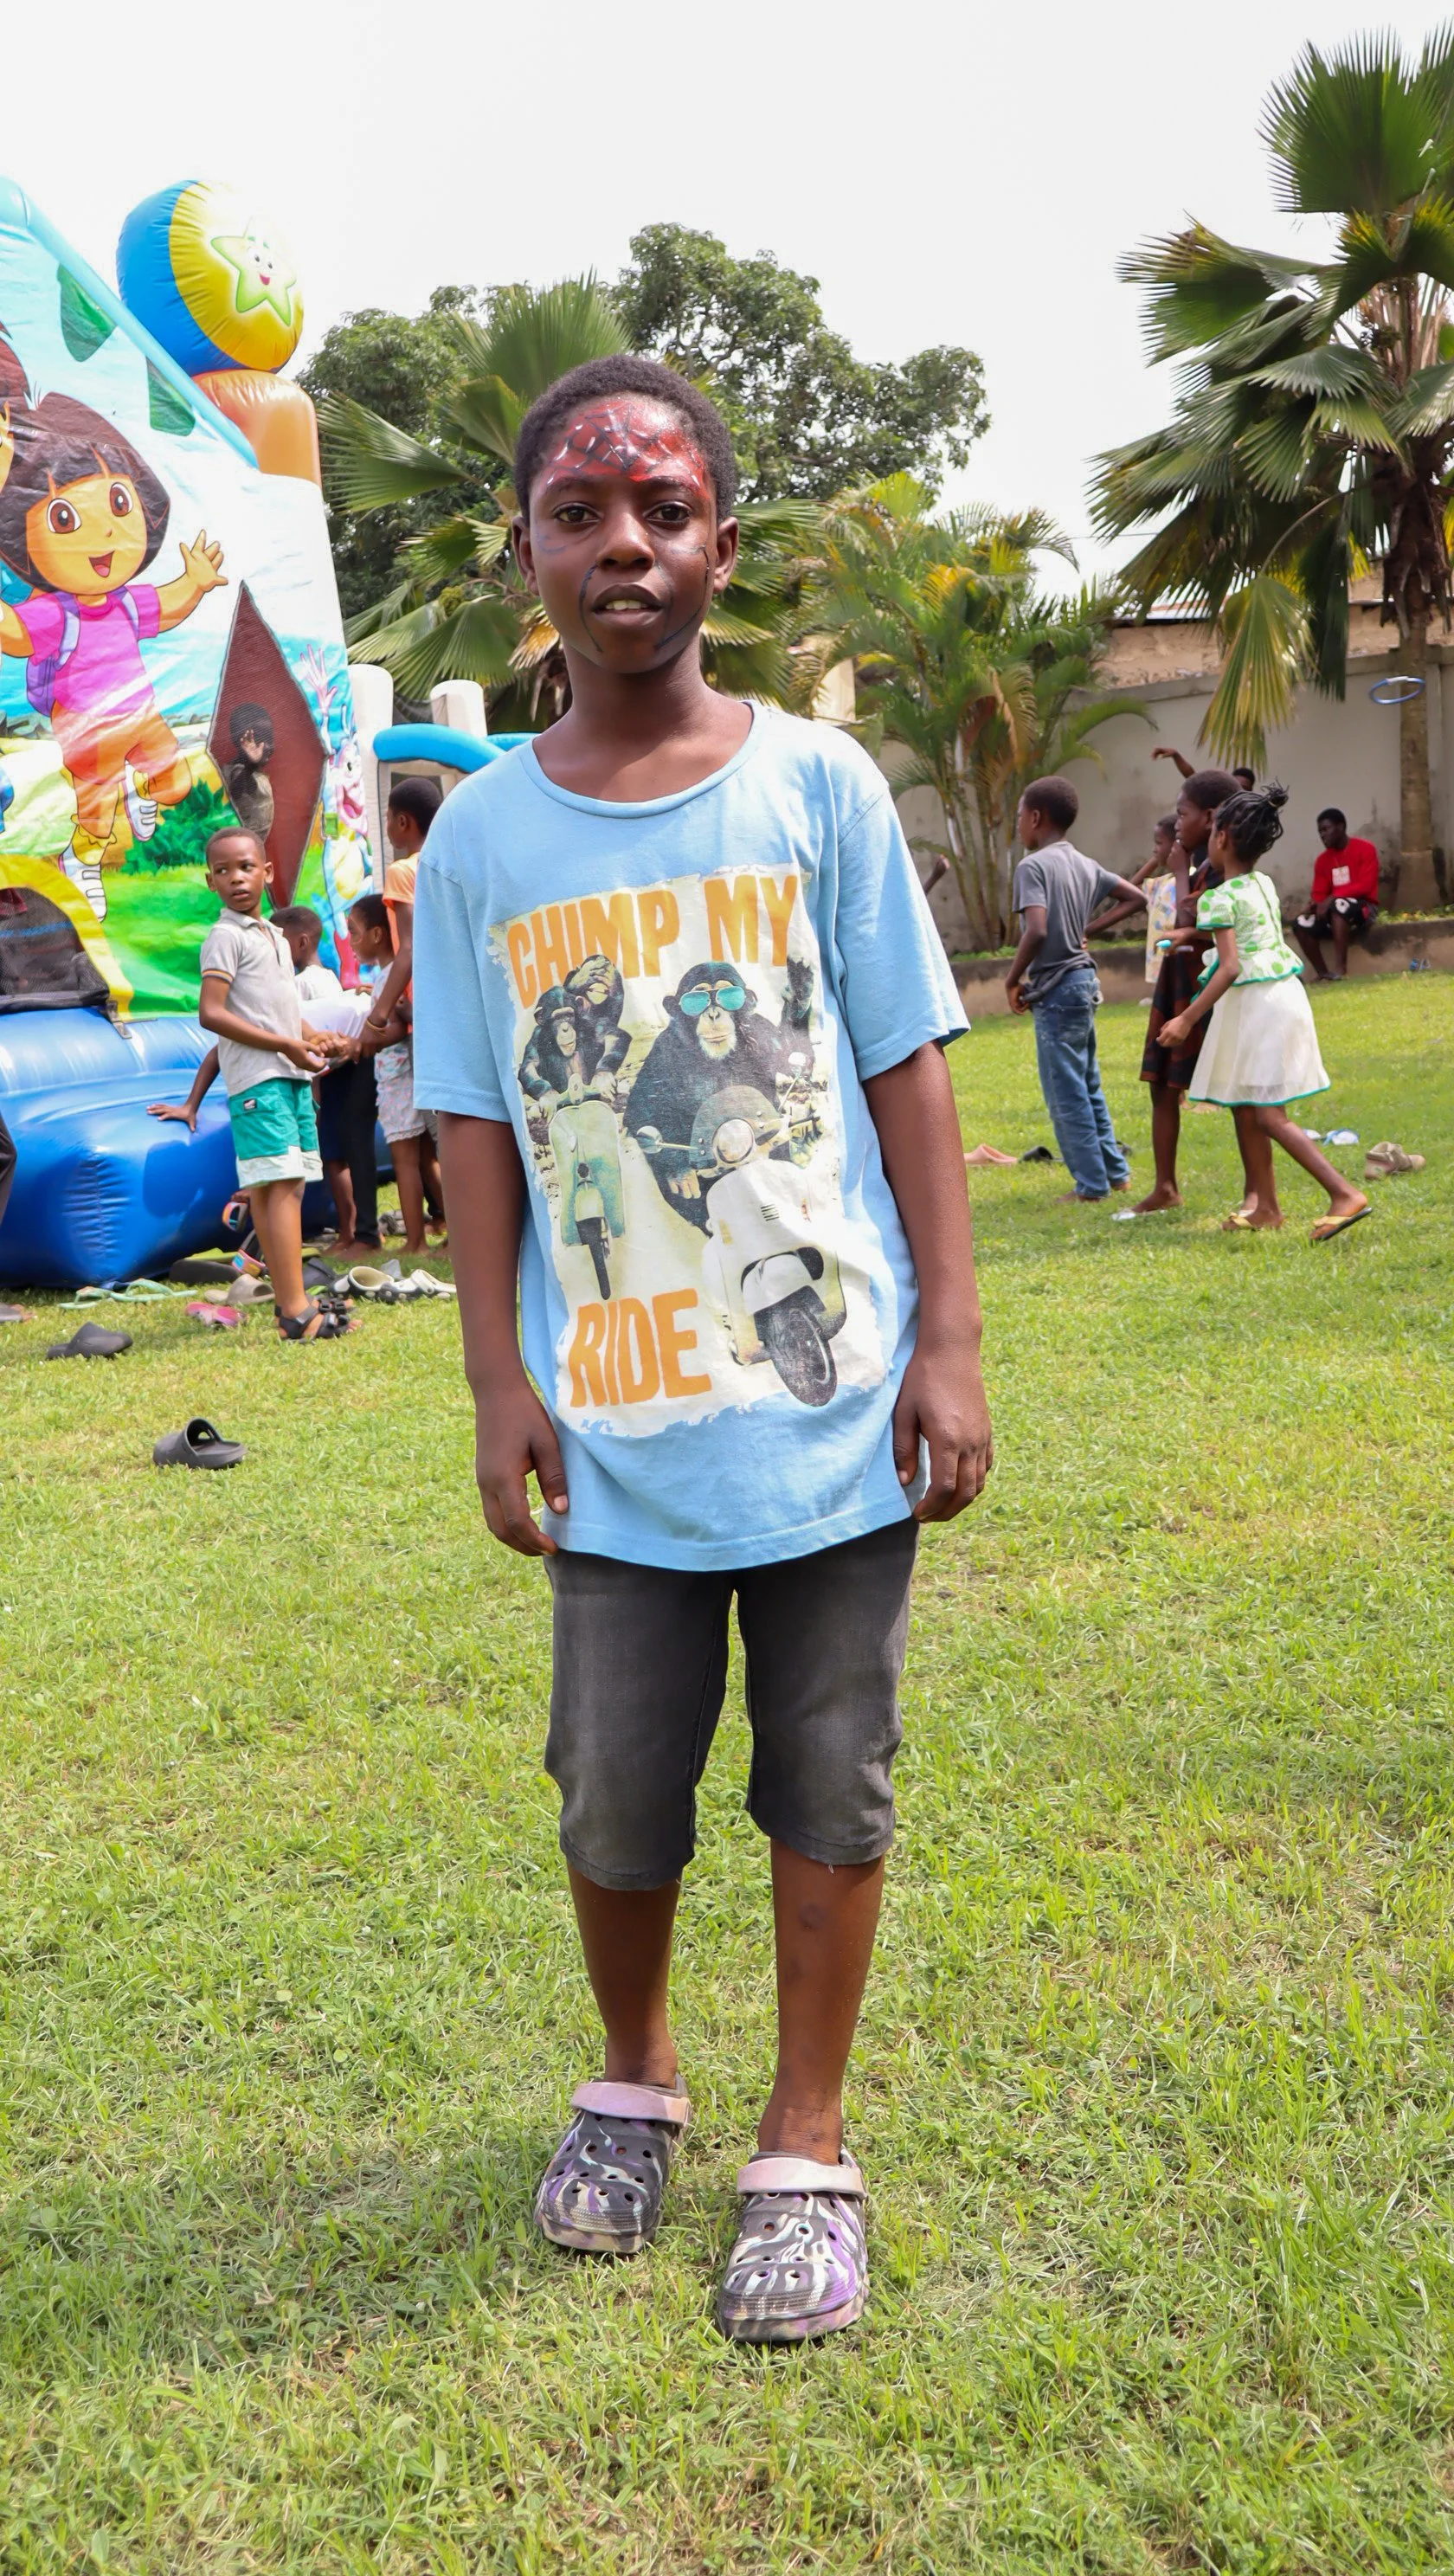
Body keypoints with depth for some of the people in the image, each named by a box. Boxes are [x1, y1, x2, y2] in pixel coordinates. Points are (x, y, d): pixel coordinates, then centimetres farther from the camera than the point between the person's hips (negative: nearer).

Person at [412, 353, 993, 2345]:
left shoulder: (818, 784, -1)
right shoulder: (481, 838, 2)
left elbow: (909, 1076, 0)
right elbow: (478, 1129, 5)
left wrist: (949, 1342, -4)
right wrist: (499, 1382, 0)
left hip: (834, 1406, -1)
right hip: (618, 1425, 1)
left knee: (829, 1785, 10)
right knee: (615, 1794, 10)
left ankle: (807, 2144, 29)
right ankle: (635, 2072, 39)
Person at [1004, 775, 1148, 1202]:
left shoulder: (1032, 866, -14)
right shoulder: (1086, 865, 10)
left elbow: (1036, 930, -26)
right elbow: (1137, 897, 13)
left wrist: (1013, 979, -13)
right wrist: (1091, 929, 15)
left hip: (1056, 987, -8)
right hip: (1085, 979, 8)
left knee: (1066, 1092, -1)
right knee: (1088, 1087, 18)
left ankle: (1091, 1183, 3)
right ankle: (1114, 1171, 23)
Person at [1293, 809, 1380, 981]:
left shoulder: (1365, 849, -7)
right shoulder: (1322, 859, 8)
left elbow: (1365, 886, -16)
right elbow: (1319, 894, 6)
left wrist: (1331, 898, -25)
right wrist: (1317, 905, -20)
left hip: (1364, 907, -6)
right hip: (1332, 909, 6)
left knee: (1338, 905, -39)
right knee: (1302, 924, -20)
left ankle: (1341, 969, -40)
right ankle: (1323, 973, -19)